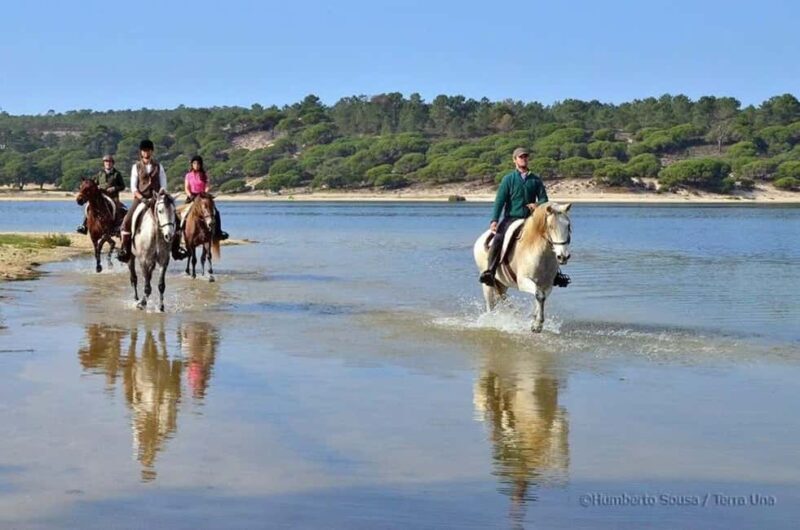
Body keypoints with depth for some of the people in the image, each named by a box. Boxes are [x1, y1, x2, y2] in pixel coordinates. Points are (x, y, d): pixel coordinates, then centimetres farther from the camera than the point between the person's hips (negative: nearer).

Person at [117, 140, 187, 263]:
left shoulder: (158, 167, 8)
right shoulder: (136, 167, 6)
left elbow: (163, 186, 5)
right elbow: (133, 187, 1)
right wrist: (142, 198, -15)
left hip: (156, 198, 1)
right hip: (140, 198, -1)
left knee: (174, 220, -13)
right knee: (127, 221, -21)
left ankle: (176, 248, -1)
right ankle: (125, 249, -11)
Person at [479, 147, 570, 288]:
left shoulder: (535, 180, 13)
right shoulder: (508, 179, 4)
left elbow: (544, 199, 13)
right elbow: (500, 200, -4)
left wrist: (537, 204, -13)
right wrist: (494, 220, -17)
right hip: (511, 218, -3)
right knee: (498, 238, -29)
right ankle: (490, 271, -36)